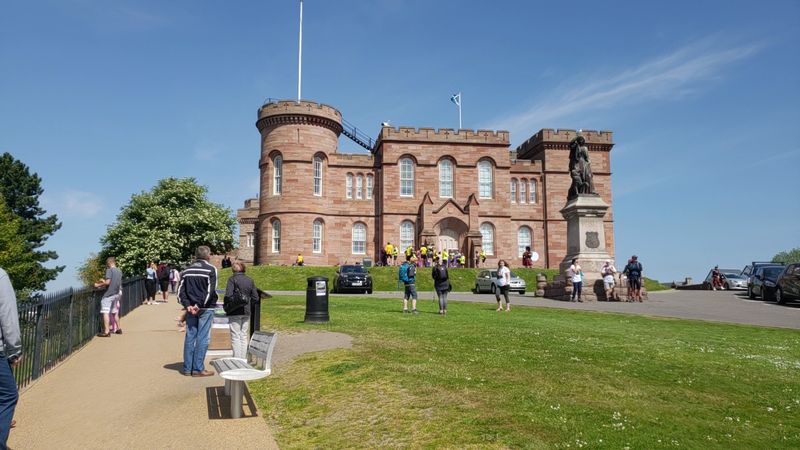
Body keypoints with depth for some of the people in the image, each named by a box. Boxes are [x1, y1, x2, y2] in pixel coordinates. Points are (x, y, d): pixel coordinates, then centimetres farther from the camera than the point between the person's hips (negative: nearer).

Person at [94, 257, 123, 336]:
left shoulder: (109, 270, -12)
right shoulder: (119, 271, 11)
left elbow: (107, 282, -20)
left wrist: (98, 285, -6)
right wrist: (104, 281, 28)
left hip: (109, 294, -8)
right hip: (117, 293, 8)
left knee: (105, 312, -7)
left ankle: (106, 331, -12)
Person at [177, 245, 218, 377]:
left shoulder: (187, 270, 11)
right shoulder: (211, 269, -6)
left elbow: (180, 291, 5)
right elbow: (210, 291, -16)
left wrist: (188, 305, -3)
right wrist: (199, 305, -13)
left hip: (191, 309, 5)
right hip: (205, 309, -5)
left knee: (189, 338, 10)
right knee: (202, 339, -1)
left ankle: (187, 368, 15)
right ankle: (198, 369, 2)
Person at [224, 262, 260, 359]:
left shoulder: (232, 279, -8)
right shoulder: (250, 280, 7)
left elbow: (228, 295, -17)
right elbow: (255, 298, 6)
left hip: (235, 312, -5)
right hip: (246, 311, 5)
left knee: (235, 337, 0)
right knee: (244, 336, 13)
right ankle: (243, 359, 17)